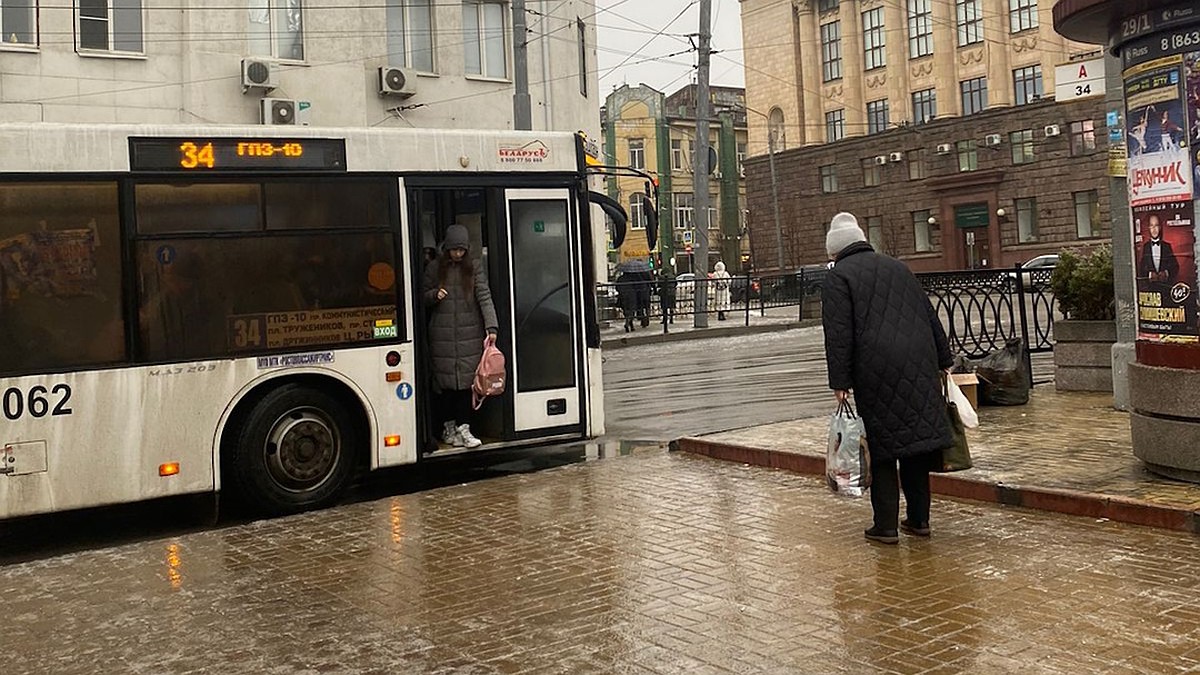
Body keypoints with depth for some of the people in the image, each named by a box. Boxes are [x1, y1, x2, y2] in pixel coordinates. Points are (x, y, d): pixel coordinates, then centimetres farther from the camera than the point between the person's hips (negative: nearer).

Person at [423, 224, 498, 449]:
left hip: (470, 334, 0)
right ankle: (448, 427, 15)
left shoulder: (474, 268, 4)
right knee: (446, 381, 3)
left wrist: (491, 327, -16)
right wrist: (434, 295, -10)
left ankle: (464, 428, 5)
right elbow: (423, 298, 14)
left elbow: (485, 297, -4)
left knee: (467, 380, -2)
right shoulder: (434, 269, 6)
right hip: (442, 335, 0)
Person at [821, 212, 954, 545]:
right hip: (919, 367, 6)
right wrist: (943, 361, 21)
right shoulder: (898, 268, 20)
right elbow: (930, 316, 19)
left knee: (881, 446, 1)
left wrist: (840, 382, -9)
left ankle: (886, 526, 4)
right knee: (915, 440, 12)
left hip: (875, 372, -5)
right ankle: (919, 519, 19)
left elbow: (838, 334, -9)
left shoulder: (837, 276, 1)